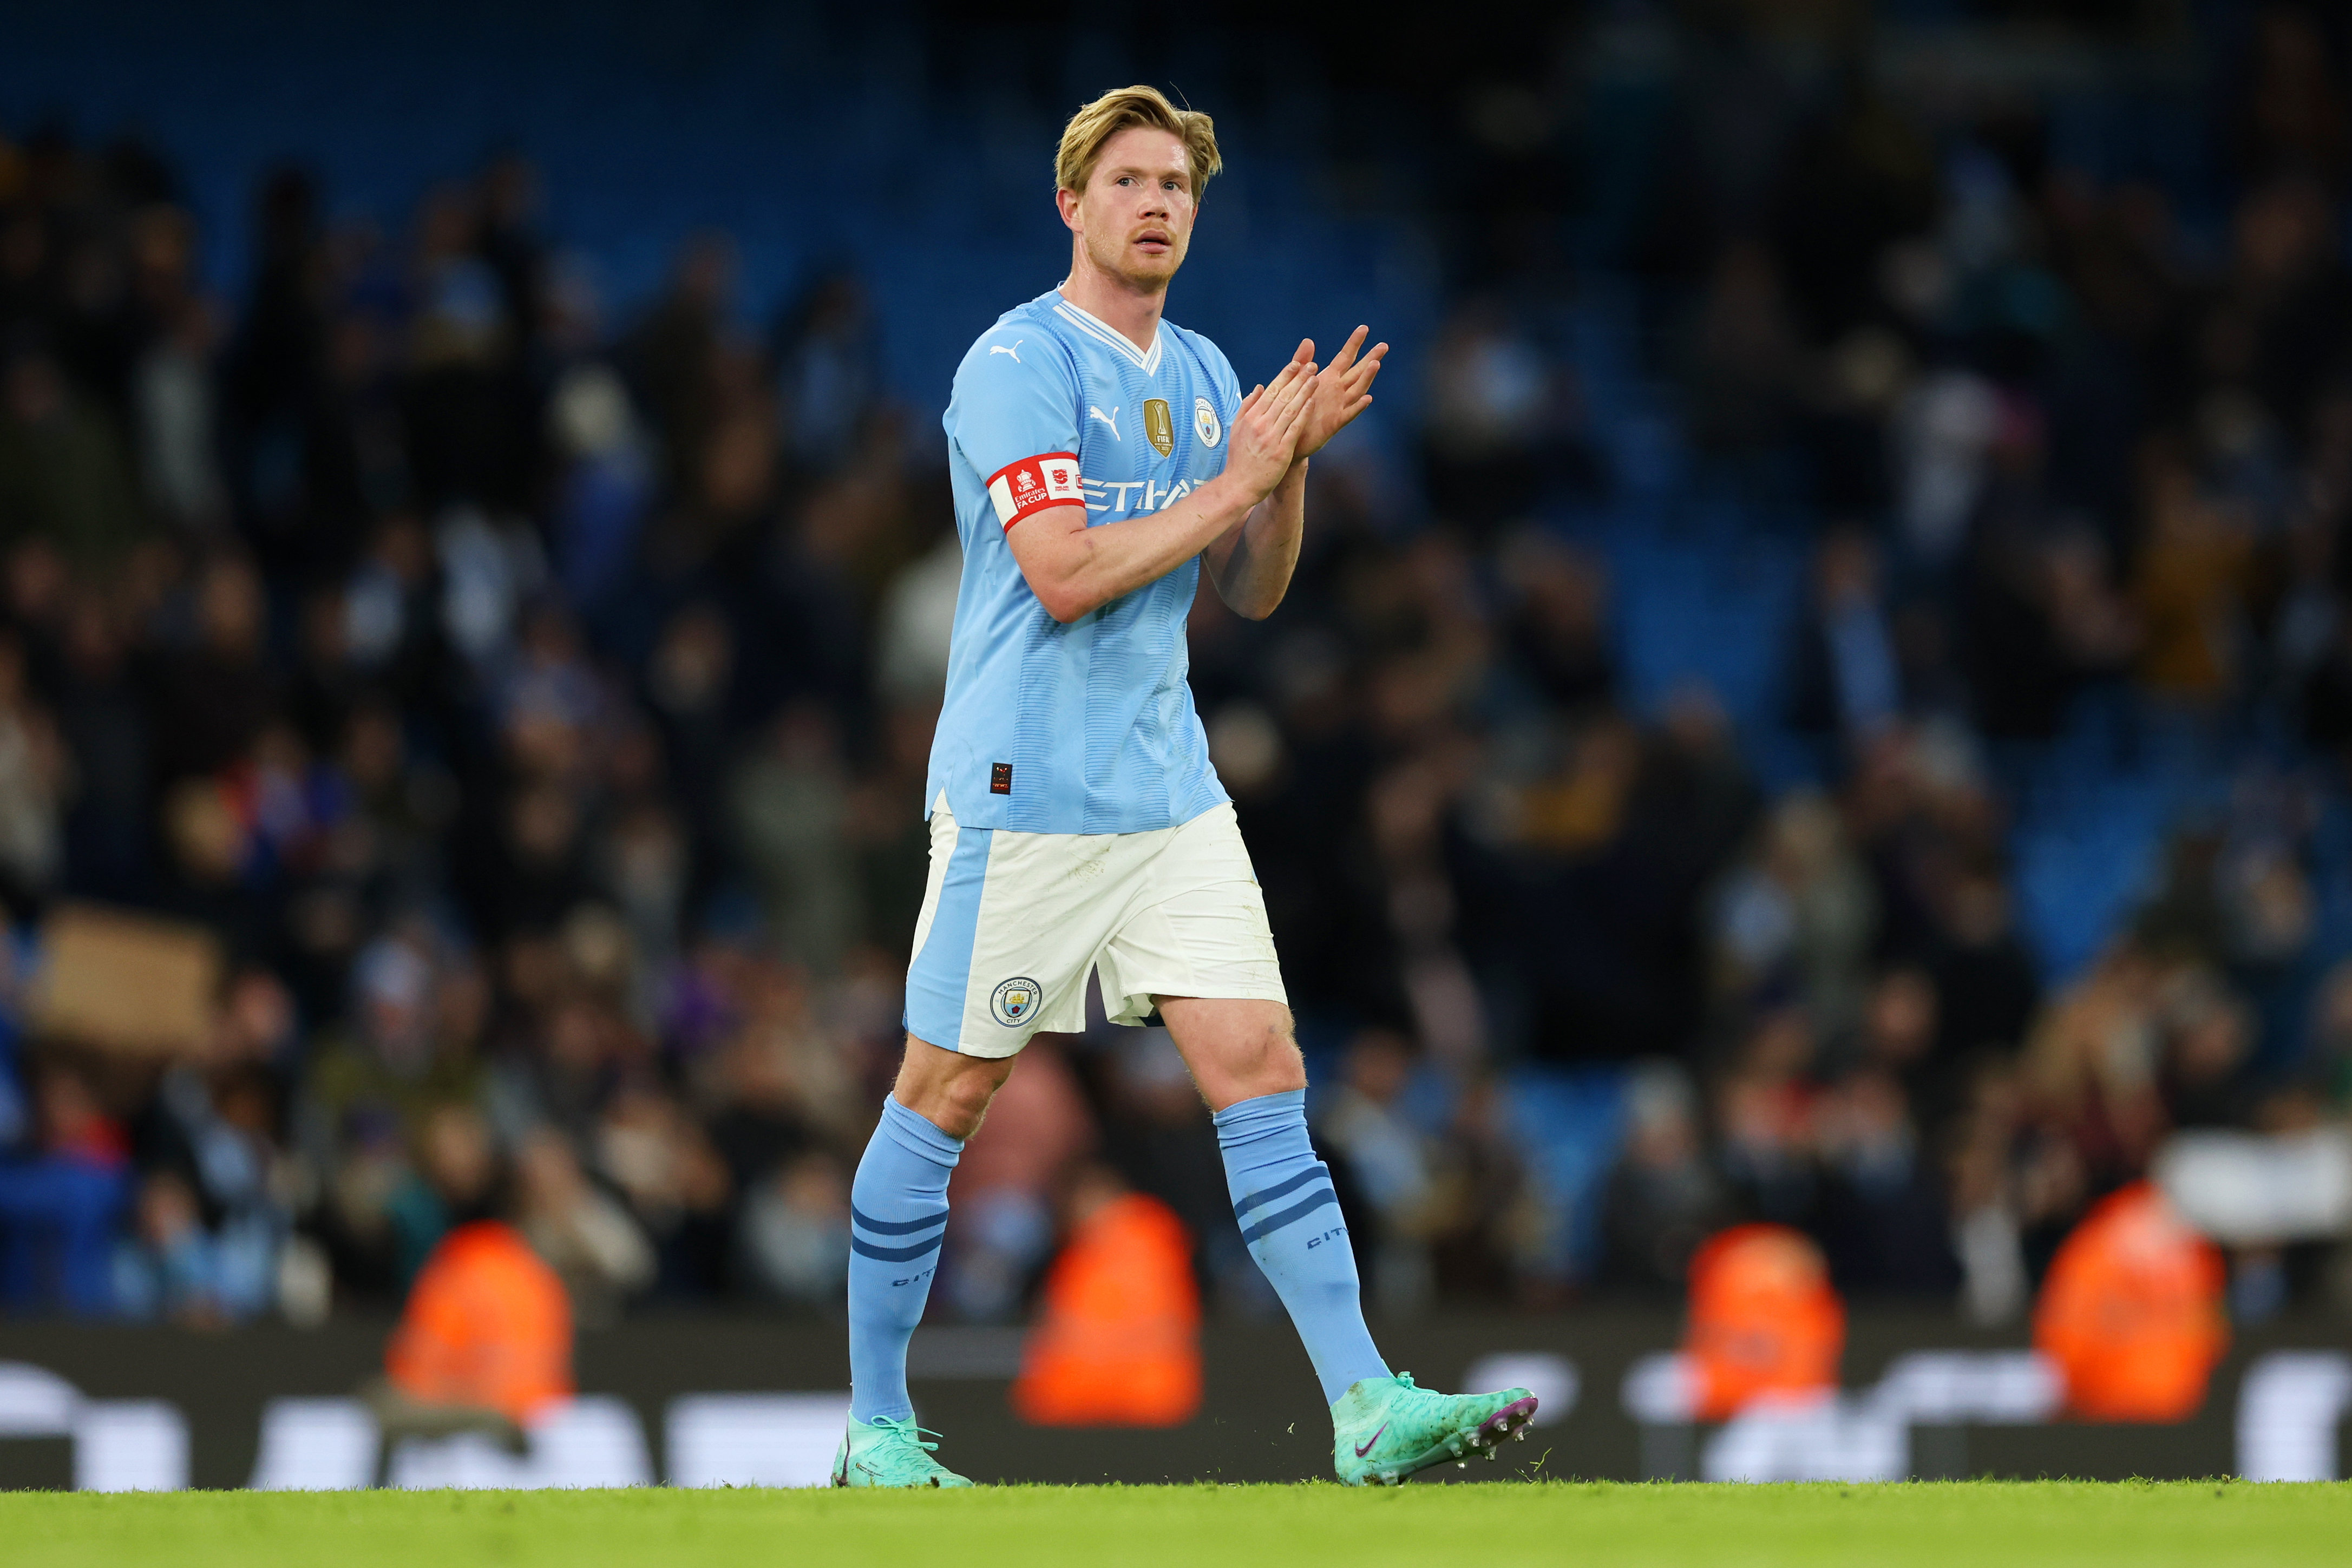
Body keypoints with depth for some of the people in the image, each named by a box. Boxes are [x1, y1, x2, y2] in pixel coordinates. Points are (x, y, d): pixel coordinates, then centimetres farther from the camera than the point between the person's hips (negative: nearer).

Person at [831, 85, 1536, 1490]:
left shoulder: (1203, 375, 13)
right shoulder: (1019, 364, -10)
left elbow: (1252, 592, 14)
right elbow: (1065, 576, -19)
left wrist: (1293, 462, -2)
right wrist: (1234, 480, -15)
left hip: (1173, 792, 6)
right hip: (1023, 793, -6)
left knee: (1263, 1068, -4)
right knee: (948, 1097, 1)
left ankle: (1368, 1409, -10)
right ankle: (876, 1432, 12)